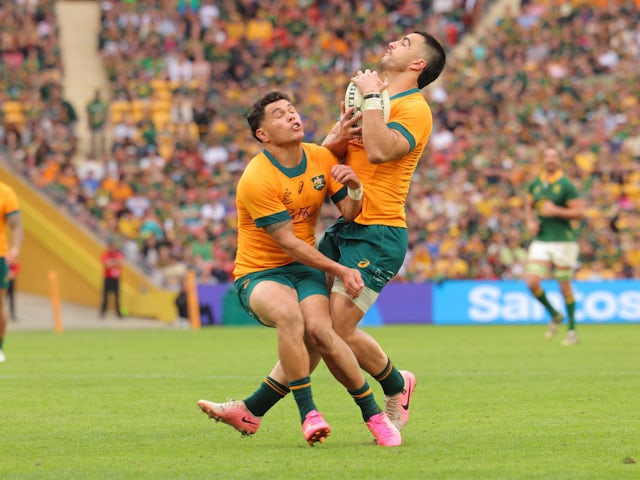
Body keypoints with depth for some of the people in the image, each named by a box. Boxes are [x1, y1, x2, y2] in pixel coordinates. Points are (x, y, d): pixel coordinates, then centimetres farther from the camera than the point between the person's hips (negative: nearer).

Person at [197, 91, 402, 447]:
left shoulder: (322, 158, 3)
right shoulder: (257, 180, -17)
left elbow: (350, 214, 6)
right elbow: (288, 244, -16)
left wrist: (355, 188, -17)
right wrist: (341, 271, -17)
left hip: (305, 269, 5)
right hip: (258, 273, -5)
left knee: (319, 330, -27)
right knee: (289, 314, -37)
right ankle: (309, 413, -29)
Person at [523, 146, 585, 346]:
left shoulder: (565, 185, -8)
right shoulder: (535, 184, 7)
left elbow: (579, 212, -10)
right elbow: (528, 205, 25)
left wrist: (555, 211, -19)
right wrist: (530, 221, 6)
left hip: (563, 241, -4)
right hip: (541, 241, 4)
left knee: (565, 287, 2)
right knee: (532, 282, -10)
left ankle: (572, 331, 16)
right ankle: (555, 316, 15)